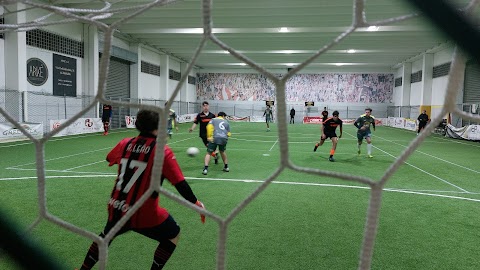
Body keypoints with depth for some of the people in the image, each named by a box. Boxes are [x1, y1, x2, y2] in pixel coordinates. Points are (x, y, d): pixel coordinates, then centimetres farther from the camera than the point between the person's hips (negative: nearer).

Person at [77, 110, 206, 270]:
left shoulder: (125, 143, -1)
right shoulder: (162, 151, -14)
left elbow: (109, 159, 22)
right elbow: (180, 183, -15)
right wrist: (195, 203, -3)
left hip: (116, 209, 5)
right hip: (143, 214, -5)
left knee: (107, 235, 35)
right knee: (173, 235, 18)